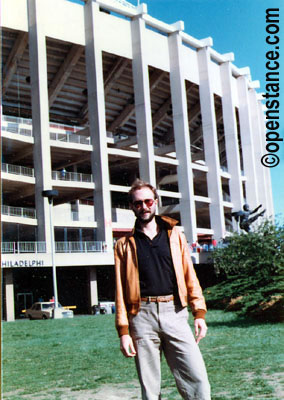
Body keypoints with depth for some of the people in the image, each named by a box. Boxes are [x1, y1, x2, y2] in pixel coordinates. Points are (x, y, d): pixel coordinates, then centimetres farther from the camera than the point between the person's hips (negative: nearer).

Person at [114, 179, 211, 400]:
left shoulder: (175, 235, 13)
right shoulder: (125, 244, 10)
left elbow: (190, 276, 11)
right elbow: (120, 289, 7)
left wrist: (199, 313, 1)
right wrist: (124, 331, 1)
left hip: (174, 312, 1)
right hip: (143, 315, 0)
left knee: (197, 377, -8)